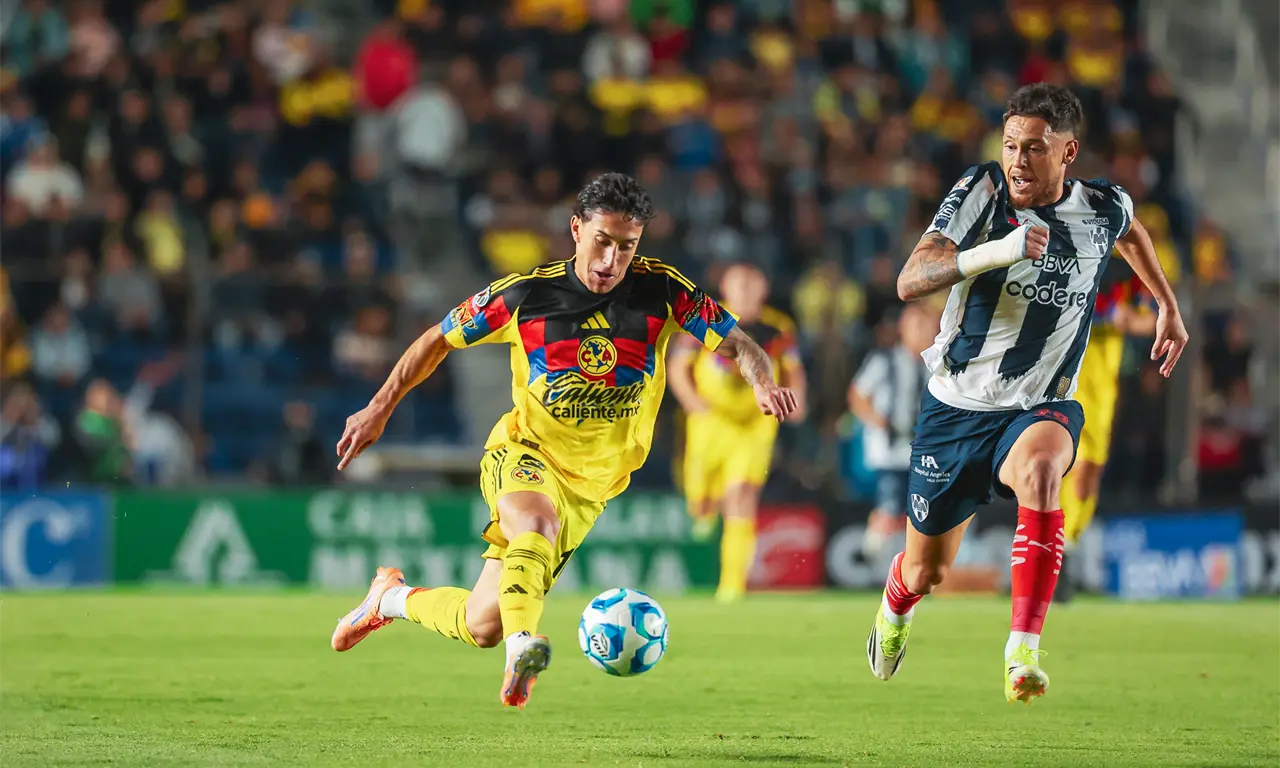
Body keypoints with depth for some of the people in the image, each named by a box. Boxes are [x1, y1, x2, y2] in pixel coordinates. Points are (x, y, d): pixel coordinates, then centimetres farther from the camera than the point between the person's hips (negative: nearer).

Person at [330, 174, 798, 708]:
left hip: (590, 484, 2)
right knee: (537, 523, -41)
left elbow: (739, 347, -5)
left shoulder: (661, 292, -6)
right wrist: (379, 409, 4)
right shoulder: (526, 295, -7)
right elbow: (440, 339, 6)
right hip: (523, 453, -2)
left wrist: (762, 382, -28)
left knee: (484, 627, -1)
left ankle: (392, 596, 25)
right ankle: (524, 646, -52)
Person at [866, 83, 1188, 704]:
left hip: (1041, 407, 0)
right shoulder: (982, 192, -15)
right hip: (956, 404, 0)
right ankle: (895, 605, 53)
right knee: (926, 571, 13)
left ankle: (1024, 653, -42)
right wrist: (997, 251, -41)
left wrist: (1168, 307, 23)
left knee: (1039, 468, -37)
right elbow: (910, 281, -28)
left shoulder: (1105, 206, -5)